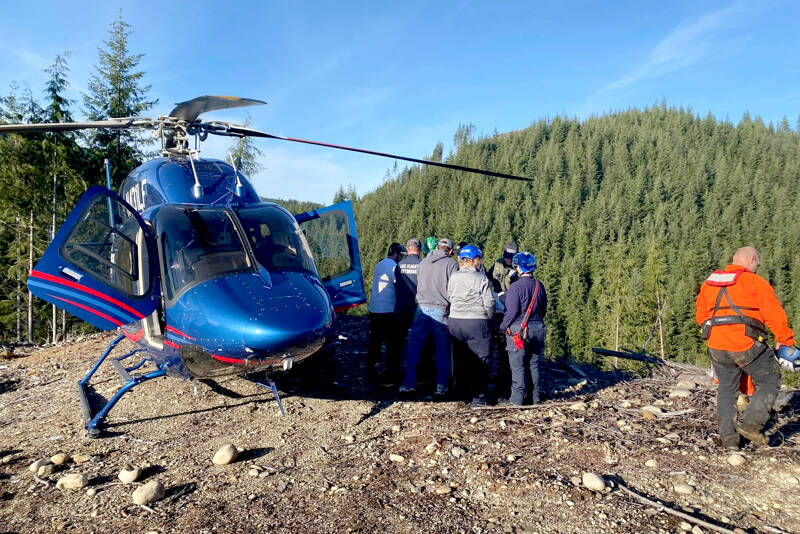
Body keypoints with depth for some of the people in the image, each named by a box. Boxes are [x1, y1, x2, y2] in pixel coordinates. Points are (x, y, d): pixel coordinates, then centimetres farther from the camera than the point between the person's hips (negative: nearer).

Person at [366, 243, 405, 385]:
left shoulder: (379, 265, 14)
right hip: (389, 311, -8)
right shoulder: (393, 266, -12)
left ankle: (371, 372, 20)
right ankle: (392, 375, 5)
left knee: (374, 341, 13)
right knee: (393, 344, 0)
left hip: (374, 309, 8)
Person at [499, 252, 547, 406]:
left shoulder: (516, 287, -15)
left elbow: (511, 312, -15)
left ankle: (517, 399, 5)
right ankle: (535, 397, 20)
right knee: (533, 364, 14)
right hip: (538, 329, 6)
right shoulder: (540, 286, 6)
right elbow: (543, 309, 14)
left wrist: (503, 327, -1)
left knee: (518, 366, 1)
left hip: (519, 330, -6)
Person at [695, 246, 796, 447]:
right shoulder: (756, 282, -2)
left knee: (726, 390, 15)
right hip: (747, 346, -5)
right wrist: (785, 341, 5)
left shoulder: (709, 283, 14)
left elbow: (701, 315, 17)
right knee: (769, 382, 15)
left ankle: (728, 438, 16)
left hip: (717, 347, 5)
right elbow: (775, 315, -6)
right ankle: (751, 424, 3)